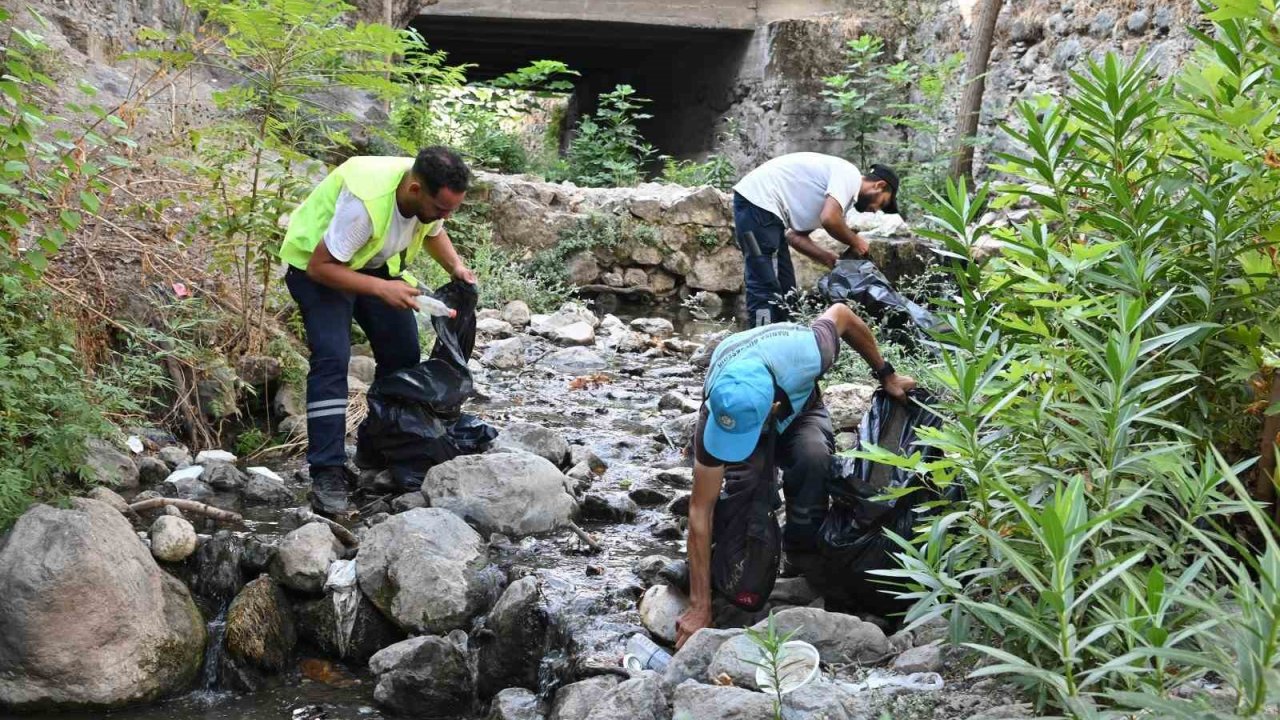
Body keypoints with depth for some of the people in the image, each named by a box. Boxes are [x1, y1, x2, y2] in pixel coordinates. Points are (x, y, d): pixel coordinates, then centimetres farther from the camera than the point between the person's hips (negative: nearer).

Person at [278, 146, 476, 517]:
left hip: (376, 263, 7)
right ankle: (327, 473, -21)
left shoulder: (432, 196, -17)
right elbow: (321, 266, -31)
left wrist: (456, 267, -11)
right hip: (318, 267, -7)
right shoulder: (363, 201, -40)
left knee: (403, 355, 4)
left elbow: (433, 233, 8)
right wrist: (382, 289, -37)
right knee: (331, 357, -22)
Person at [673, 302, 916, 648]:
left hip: (800, 412, 1)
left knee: (813, 456, -35)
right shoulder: (715, 416, -41)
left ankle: (802, 556, -15)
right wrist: (699, 608, -35)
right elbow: (700, 511, -35)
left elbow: (841, 313, -17)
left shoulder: (805, 354, -42)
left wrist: (886, 375, -5)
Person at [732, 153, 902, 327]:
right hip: (757, 201, -10)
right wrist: (855, 241, -5)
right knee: (766, 288, -13)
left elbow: (796, 236, 17)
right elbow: (829, 220, -23)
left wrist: (831, 259, 8)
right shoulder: (850, 175, -7)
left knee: (784, 288, 13)